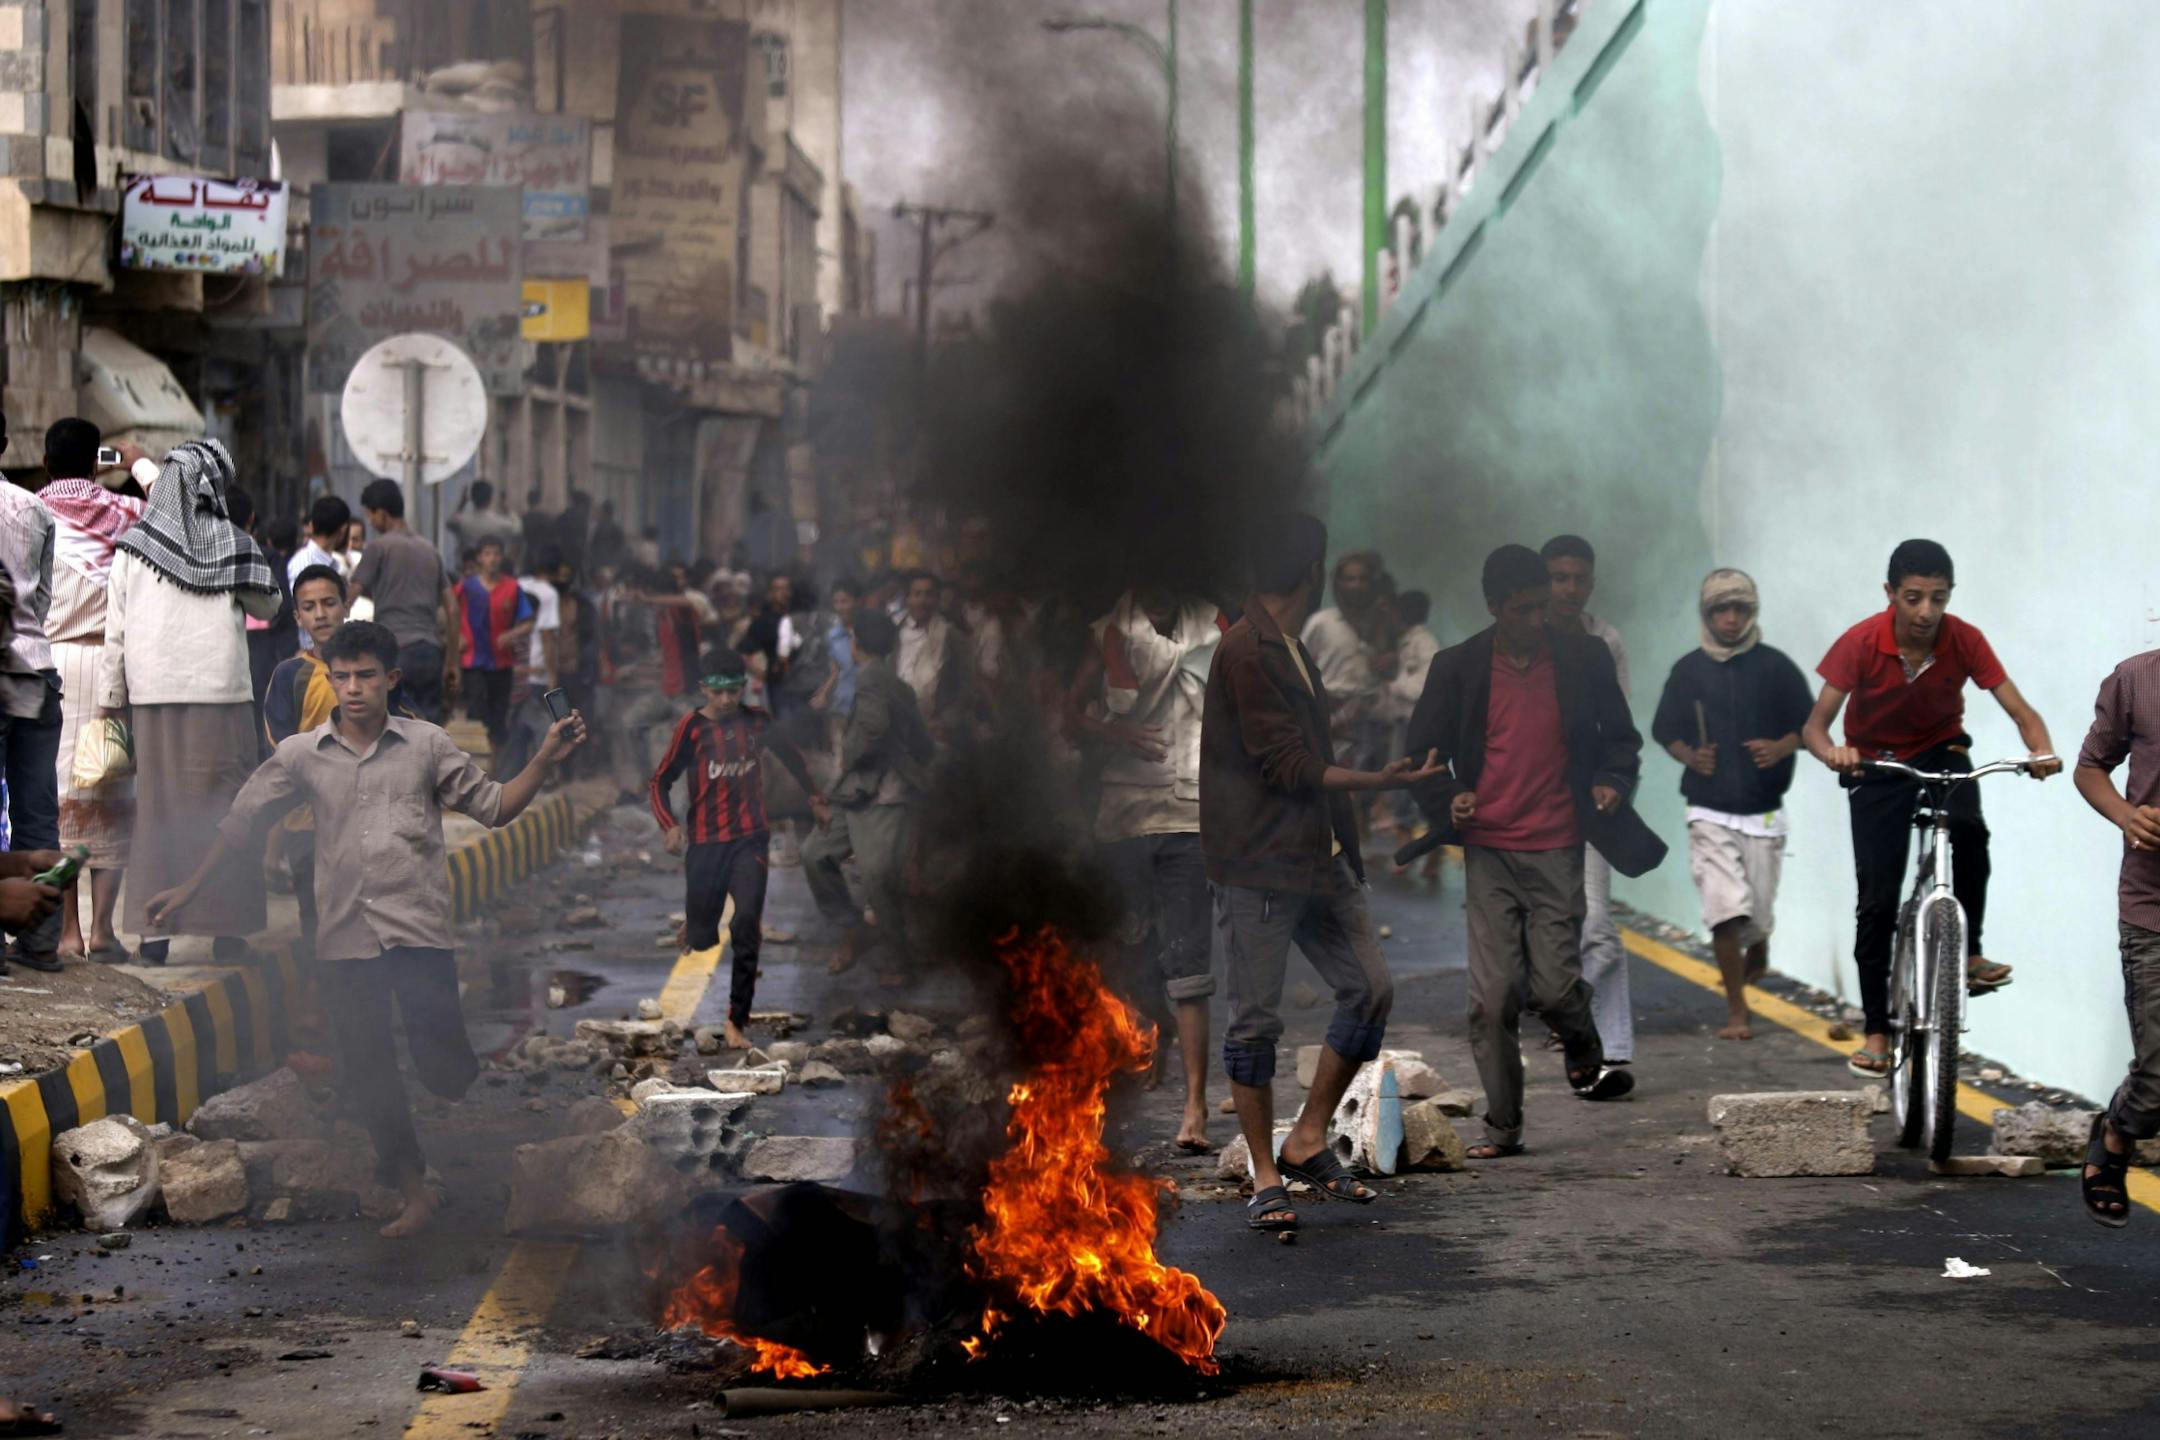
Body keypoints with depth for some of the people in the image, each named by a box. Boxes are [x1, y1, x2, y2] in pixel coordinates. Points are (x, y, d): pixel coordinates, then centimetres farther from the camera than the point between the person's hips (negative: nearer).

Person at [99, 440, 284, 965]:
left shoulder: (133, 548, 0)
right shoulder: (235, 545, -3)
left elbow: (116, 632, 1)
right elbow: (268, 605, 10)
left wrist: (110, 697, 8)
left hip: (154, 695, 1)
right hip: (221, 693, -1)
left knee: (158, 807, 6)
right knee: (224, 806, 5)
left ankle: (155, 929, 3)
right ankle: (227, 927, 4)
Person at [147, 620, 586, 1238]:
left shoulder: (426, 746, 4)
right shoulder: (300, 755, 7)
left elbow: (494, 806, 7)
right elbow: (243, 821, 15)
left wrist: (545, 759, -6)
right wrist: (192, 887, 14)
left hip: (418, 930, -2)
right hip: (346, 937, 2)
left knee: (440, 1057, -13)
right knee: (366, 1069, 3)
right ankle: (415, 1193, 13)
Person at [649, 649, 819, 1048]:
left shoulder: (757, 722, 3)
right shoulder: (692, 727, -6)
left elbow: (787, 752, 23)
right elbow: (661, 781, -5)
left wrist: (812, 792, 30)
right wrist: (669, 825, -20)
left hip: (750, 839, 1)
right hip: (705, 842, -1)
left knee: (747, 925, -17)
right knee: (702, 937, 5)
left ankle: (736, 1022, -14)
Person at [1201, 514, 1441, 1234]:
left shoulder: (1290, 651, 18)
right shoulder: (1245, 651, -12)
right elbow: (1283, 765, -16)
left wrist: (1344, 846, 21)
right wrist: (1375, 781, -19)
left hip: (1317, 858, 9)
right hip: (1257, 864, -9)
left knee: (1370, 986, 3)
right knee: (1256, 1018, -3)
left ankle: (1308, 1141, 12)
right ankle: (1266, 1175, 4)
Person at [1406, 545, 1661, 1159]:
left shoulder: (1583, 659, 4)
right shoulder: (1457, 668, 3)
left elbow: (1620, 737, 16)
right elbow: (1424, 754, 10)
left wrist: (1611, 781, -5)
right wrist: (1448, 799, -10)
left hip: (1557, 850, -1)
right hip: (1488, 851, 1)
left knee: (1554, 985, -8)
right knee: (1492, 996, -3)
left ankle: (1584, 1055, 26)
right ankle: (1502, 1125, 7)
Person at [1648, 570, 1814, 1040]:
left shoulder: (1774, 667, 2)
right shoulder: (1689, 670, 4)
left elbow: (1809, 724, 6)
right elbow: (1665, 730, 12)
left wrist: (1780, 749, -14)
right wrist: (1689, 756, -8)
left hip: (1763, 810, 0)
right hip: (1710, 811, 0)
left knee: (1758, 911, 6)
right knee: (1725, 912, -13)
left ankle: (1757, 950, 44)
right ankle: (1737, 1010, -3)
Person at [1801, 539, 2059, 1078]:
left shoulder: (1964, 640, -21)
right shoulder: (1860, 644, -24)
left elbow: (2021, 711, -22)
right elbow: (1815, 724, -23)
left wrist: (2043, 752, -44)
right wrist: (1832, 752, -47)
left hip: (1940, 751, 0)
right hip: (1875, 766, 0)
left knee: (1968, 830, -33)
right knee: (1876, 901, -5)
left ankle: (1969, 952, -16)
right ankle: (1877, 1031, 6)